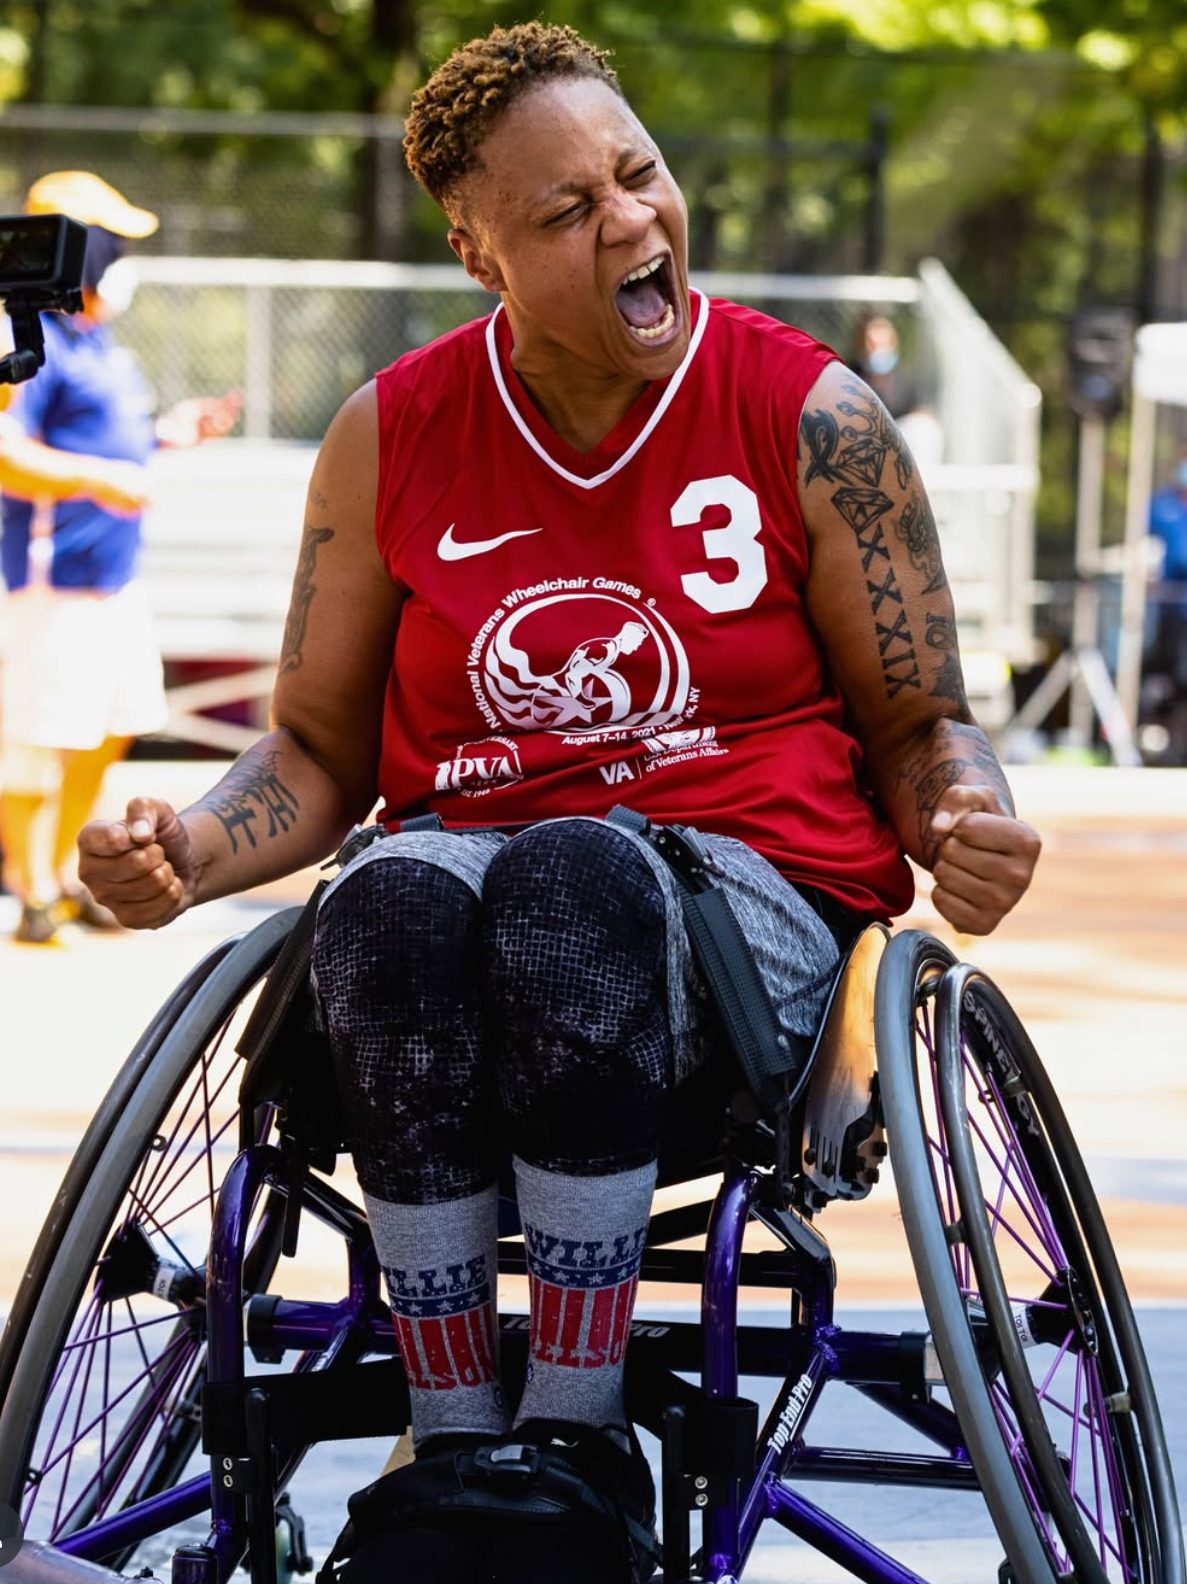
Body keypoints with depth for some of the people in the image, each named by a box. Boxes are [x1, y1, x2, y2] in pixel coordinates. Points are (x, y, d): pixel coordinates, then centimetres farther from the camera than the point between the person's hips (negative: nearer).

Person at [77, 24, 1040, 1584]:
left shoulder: (813, 416, 1)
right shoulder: (392, 436, 6)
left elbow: (918, 724, 7)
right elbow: (318, 751, 12)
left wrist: (968, 819, -17)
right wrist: (190, 848, -10)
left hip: (755, 892, -2)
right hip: (465, 852, 2)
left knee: (571, 874, -38)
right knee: (392, 908, -36)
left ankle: (578, 1434, -29)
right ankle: (455, 1443, -25)